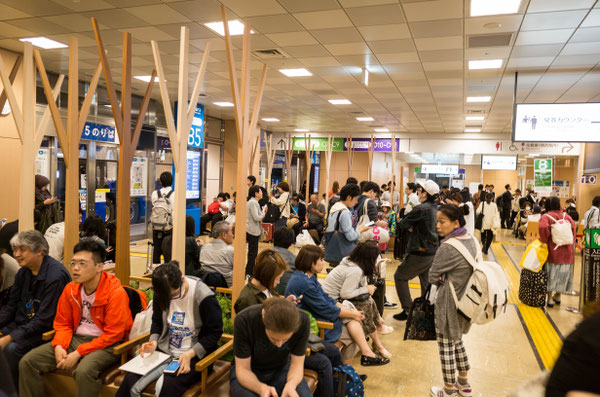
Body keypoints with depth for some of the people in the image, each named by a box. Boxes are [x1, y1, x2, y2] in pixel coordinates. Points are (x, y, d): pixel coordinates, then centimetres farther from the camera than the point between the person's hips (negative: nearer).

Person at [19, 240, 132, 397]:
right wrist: (59, 346, -7)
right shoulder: (70, 288, 4)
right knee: (27, 362, -6)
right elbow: (63, 323, 13)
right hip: (75, 338, 7)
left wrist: (78, 353, -18)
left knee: (84, 371, -35)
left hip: (105, 344, -7)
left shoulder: (116, 292, -18)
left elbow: (113, 335, -17)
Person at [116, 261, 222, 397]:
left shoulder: (204, 297, -19)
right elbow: (157, 322, 13)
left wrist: (190, 354, -20)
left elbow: (214, 332, -11)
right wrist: (153, 342, -7)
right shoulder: (161, 293, -3)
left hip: (195, 355, -4)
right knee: (129, 381, -17)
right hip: (165, 350, 5)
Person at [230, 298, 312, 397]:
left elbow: (297, 364, -13)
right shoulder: (243, 320, -28)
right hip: (250, 371, -1)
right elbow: (243, 369, -21)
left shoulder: (303, 321, -23)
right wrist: (261, 388, -40)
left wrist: (291, 384, -35)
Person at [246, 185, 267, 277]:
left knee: (252, 252, 16)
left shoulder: (254, 202, 16)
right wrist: (263, 213, -6)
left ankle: (250, 272, 24)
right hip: (252, 231, -10)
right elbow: (256, 217, -23)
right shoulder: (253, 203, -16)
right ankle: (249, 273, 1)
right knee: (253, 253, -5)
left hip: (253, 231, 10)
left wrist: (263, 212, 7)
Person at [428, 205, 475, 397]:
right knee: (457, 340, 25)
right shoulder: (471, 240, -1)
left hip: (449, 304, -8)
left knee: (446, 347, 9)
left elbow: (433, 277, -17)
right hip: (466, 300, 8)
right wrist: (447, 278, 3)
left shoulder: (447, 248, -26)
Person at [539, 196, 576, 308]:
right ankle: (558, 296, 31)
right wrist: (570, 241, 12)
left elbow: (543, 227, -27)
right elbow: (573, 228, 1)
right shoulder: (566, 216, 5)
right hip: (566, 251, 4)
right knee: (562, 273, 17)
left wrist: (544, 240, -13)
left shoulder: (546, 217, -9)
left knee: (551, 273, 6)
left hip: (553, 250, -4)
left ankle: (550, 298, 9)